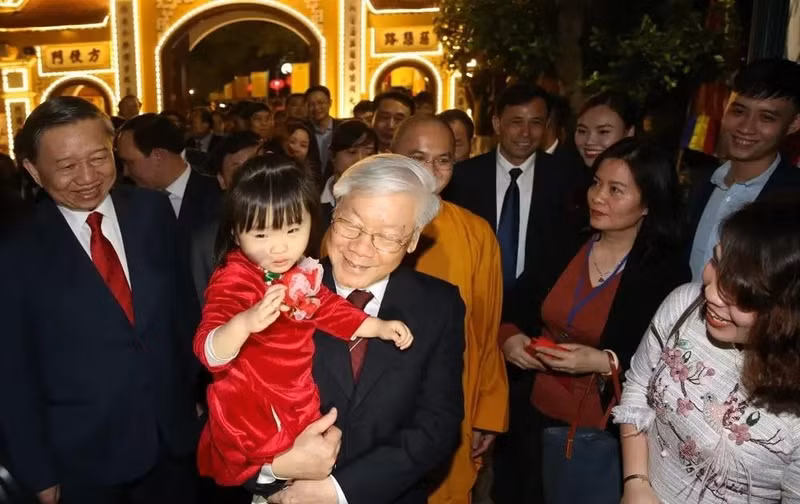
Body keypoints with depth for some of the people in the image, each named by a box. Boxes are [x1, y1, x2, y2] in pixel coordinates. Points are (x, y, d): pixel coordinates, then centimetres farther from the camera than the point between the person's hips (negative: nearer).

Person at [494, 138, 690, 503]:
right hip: (534, 416, 4)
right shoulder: (564, 251, 1)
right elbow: (516, 314, 8)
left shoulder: (668, 274, -13)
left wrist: (607, 362, -25)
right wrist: (509, 338, -12)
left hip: (605, 434, -4)